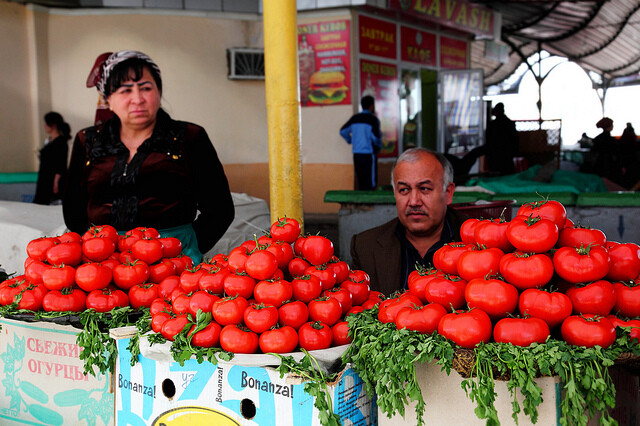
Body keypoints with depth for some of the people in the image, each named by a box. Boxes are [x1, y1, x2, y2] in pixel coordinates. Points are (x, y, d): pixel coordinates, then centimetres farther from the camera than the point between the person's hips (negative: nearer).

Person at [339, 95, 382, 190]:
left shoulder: (354, 118, 9)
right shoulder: (373, 119, -8)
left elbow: (343, 131, 13)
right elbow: (376, 137, -16)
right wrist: (379, 145, 4)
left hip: (356, 154, 6)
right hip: (369, 154, -6)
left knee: (360, 183, 11)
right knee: (370, 183, -3)